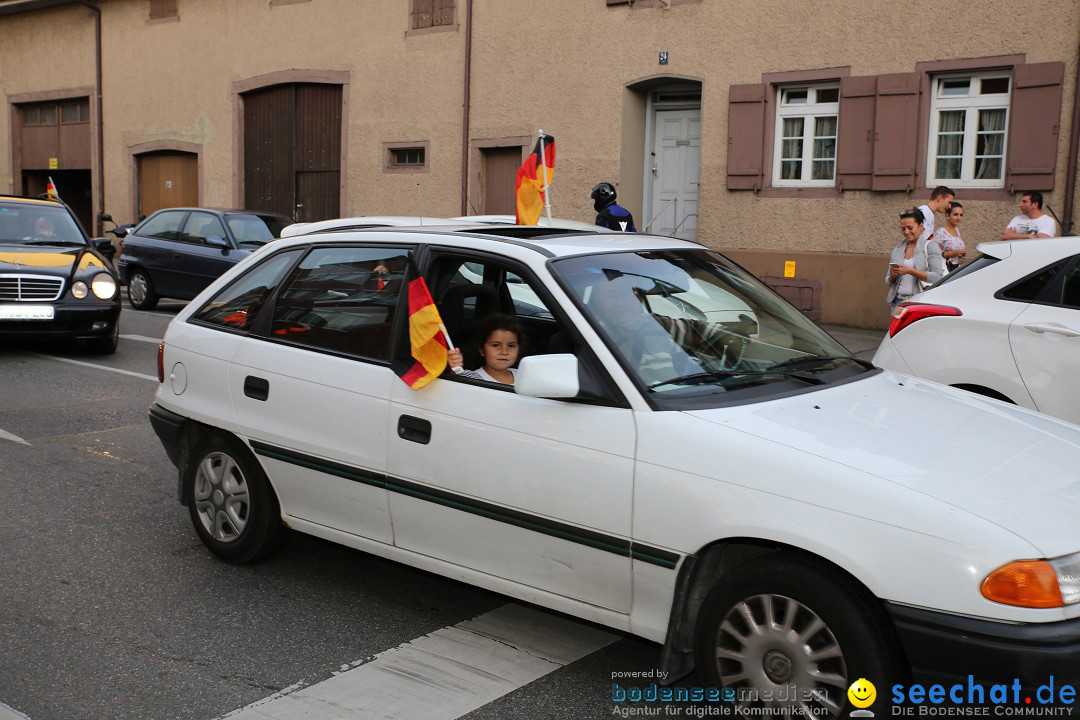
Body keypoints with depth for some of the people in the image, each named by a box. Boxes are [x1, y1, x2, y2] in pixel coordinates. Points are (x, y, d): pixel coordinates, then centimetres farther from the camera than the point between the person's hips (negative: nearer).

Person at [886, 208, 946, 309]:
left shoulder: (930, 246, 4)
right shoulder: (897, 250, 18)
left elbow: (937, 277, -9)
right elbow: (888, 282, 22)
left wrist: (910, 271, -13)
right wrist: (892, 276, -1)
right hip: (898, 301, 4)